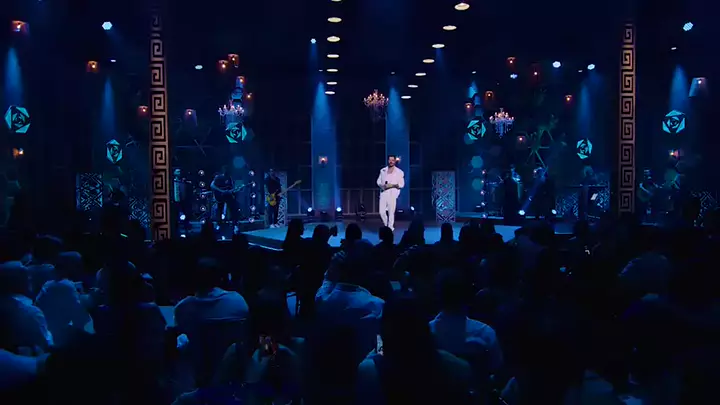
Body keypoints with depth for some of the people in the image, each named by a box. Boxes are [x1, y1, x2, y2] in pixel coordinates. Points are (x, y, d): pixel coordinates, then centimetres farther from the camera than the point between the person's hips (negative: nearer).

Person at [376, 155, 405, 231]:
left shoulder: (399, 172, 1)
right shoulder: (383, 170, 12)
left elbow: (401, 184, -1)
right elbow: (378, 181, 14)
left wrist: (393, 185, -16)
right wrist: (382, 185, -7)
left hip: (393, 194, -3)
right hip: (383, 193, 3)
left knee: (391, 212, -7)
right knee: (382, 212, -2)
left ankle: (390, 229, 1)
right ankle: (386, 226, 21)